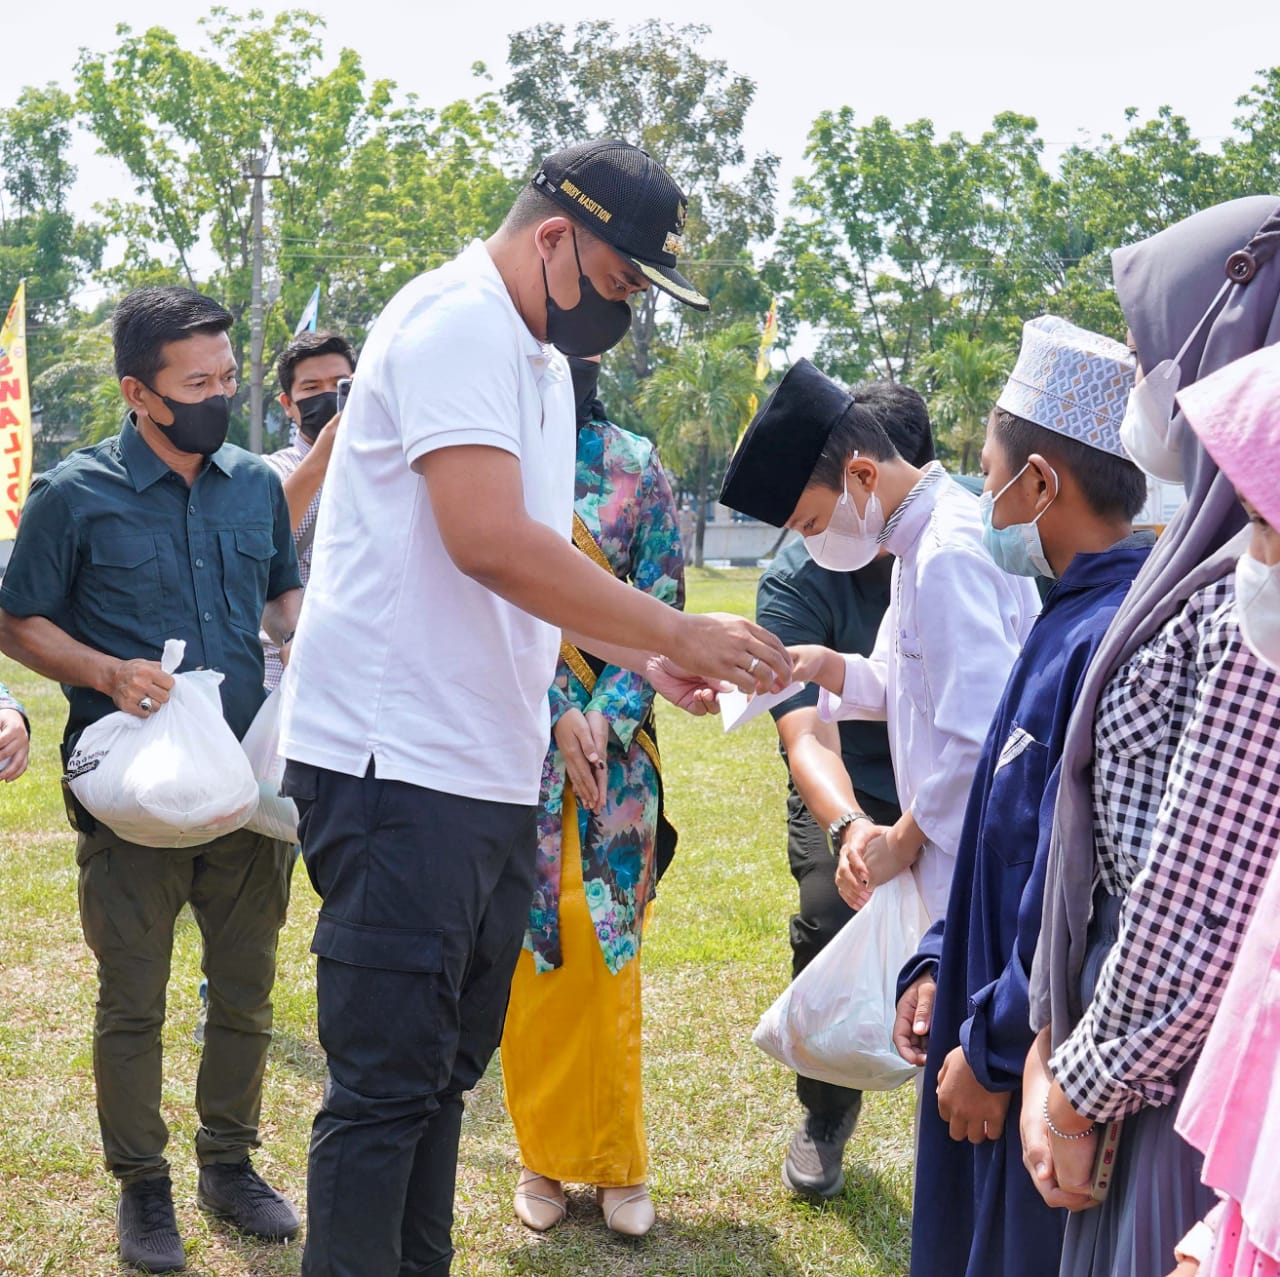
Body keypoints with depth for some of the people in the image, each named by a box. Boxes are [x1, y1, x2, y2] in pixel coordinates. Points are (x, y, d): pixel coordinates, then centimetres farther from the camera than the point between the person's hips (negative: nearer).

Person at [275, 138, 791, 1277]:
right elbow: (490, 542, -25)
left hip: (494, 776, 10)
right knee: (388, 1085, -4)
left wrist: (641, 656, 14)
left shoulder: (543, 362, 19)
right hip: (400, 766, -10)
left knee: (447, 1069, 17)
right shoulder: (457, 323, -13)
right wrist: (676, 632, -18)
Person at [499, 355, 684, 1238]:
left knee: (607, 939, 1)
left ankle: (618, 1161, 14)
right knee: (529, 940, 2)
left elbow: (661, 603, 1)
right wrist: (557, 712, -13)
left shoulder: (637, 465, 4)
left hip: (615, 735, 1)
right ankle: (544, 1155, 17)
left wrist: (604, 716, -11)